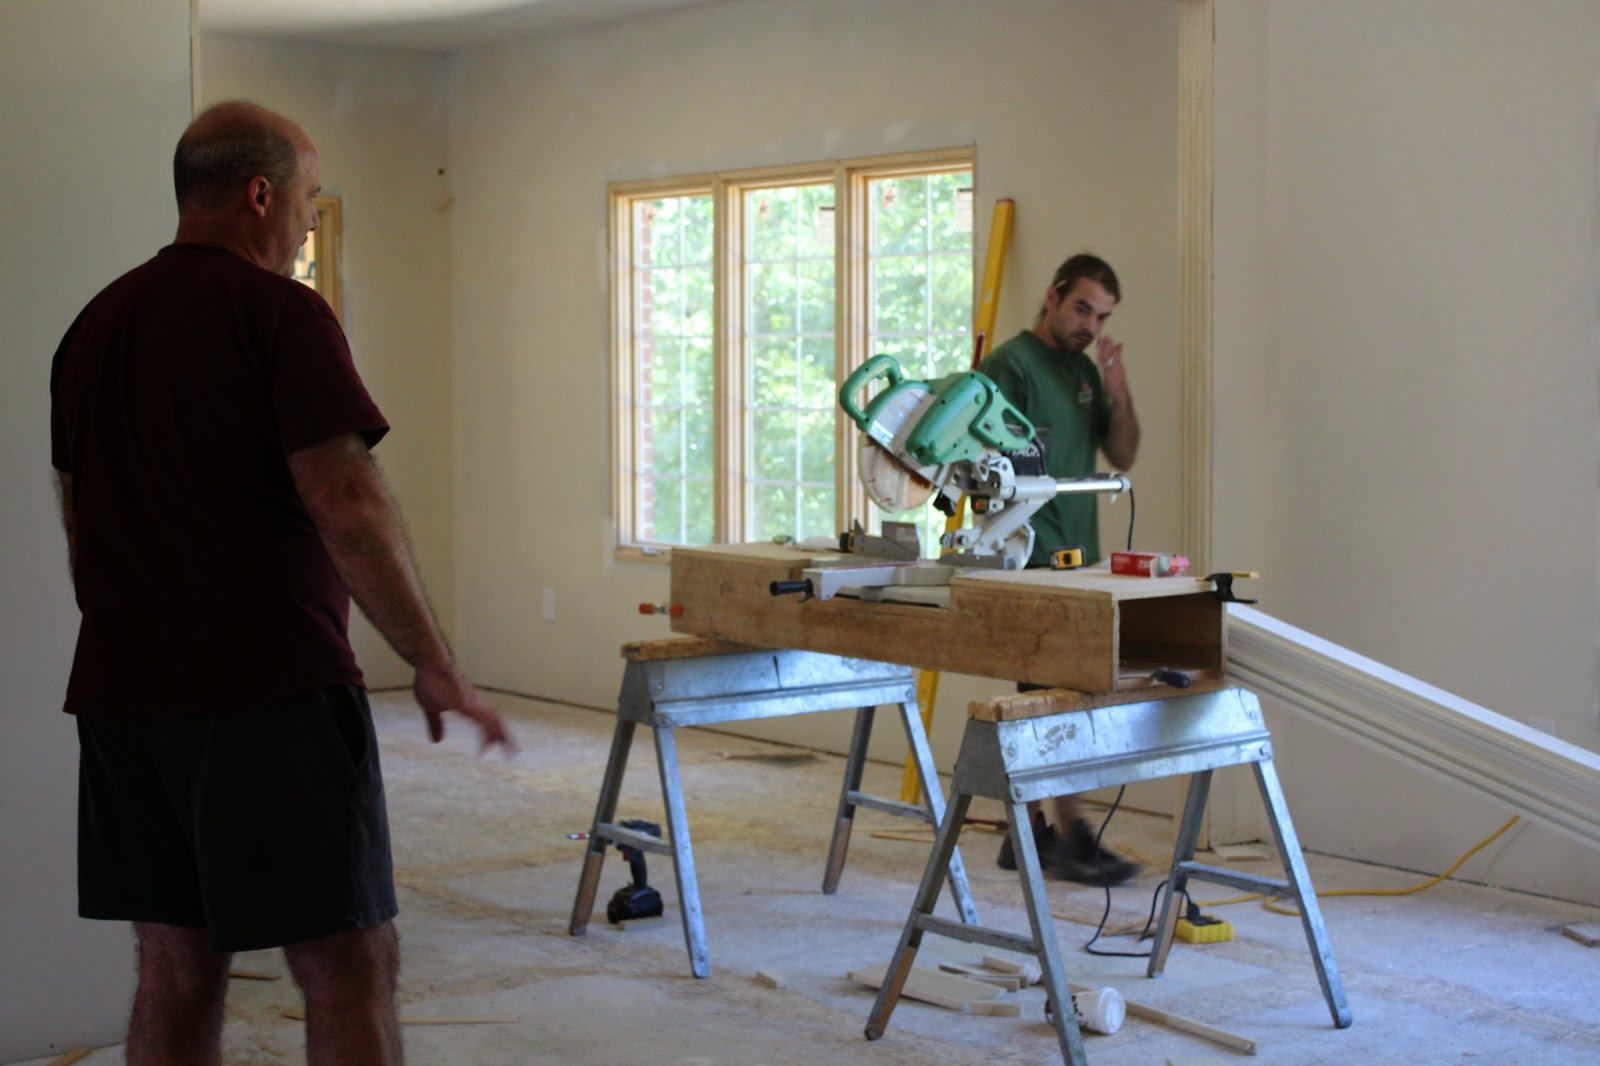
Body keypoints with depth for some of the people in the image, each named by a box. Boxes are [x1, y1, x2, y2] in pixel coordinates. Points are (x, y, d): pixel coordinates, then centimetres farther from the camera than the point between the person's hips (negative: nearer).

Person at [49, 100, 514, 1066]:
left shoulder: (96, 325, 15)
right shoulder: (280, 313, -9)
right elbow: (346, 502, -18)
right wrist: (435, 665, -13)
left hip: (122, 695, 8)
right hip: (270, 695, -8)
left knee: (176, 970, 12)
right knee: (352, 970, -3)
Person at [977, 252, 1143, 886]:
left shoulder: (1086, 370, 17)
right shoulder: (1010, 365, -8)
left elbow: (1122, 455, 12)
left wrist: (1118, 390, -3)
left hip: (1076, 558, 8)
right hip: (1030, 558, -8)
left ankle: (1026, 833, 18)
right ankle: (1072, 837, -9)